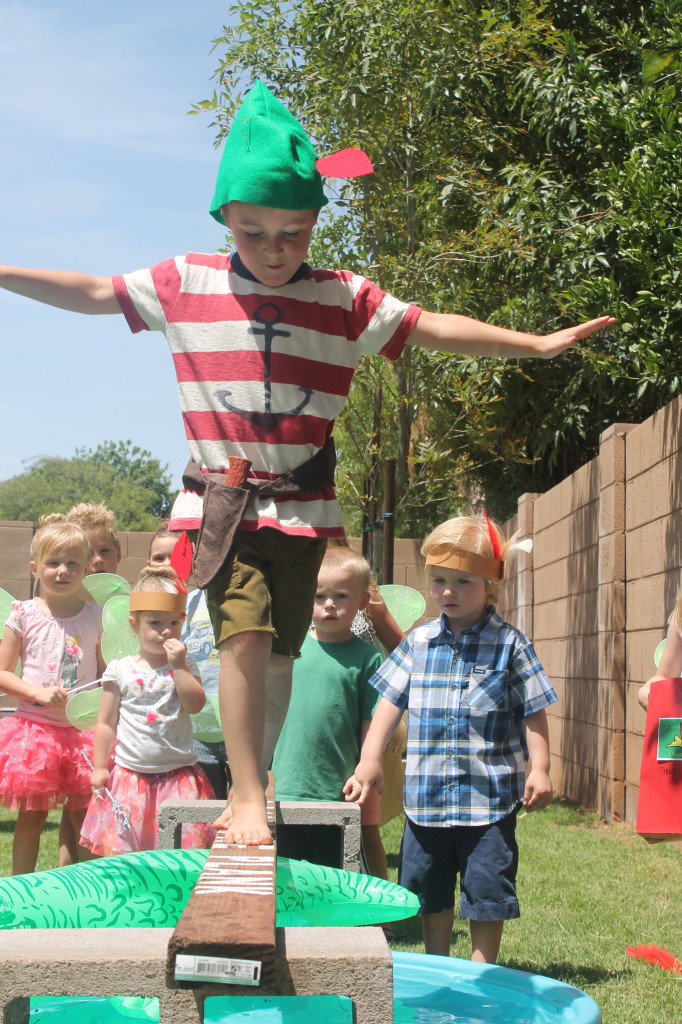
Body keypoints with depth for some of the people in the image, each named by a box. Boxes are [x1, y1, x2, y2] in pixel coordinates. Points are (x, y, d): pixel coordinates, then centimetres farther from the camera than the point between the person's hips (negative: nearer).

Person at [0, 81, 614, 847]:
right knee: (244, 631, -17)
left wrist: (537, 345, -4)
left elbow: (433, 330, 0)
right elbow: (95, 293, 8)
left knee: (279, 655, 5)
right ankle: (246, 795, -9)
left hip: (301, 503, 1)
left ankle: (253, 783, 24)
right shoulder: (185, 284, 0)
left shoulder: (345, 299, 0)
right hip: (221, 498, -1)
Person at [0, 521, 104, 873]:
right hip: (34, 726, -2)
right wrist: (39, 693, -16)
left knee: (83, 818, 5)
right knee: (31, 816, 3)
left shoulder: (94, 616, 6)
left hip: (83, 731, 2)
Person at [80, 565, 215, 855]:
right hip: (130, 775, 0)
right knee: (118, 848, 0)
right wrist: (99, 767, 2)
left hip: (178, 775, 0)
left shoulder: (186, 667, 5)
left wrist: (178, 665, -14)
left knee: (184, 847, -4)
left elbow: (195, 705, -12)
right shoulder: (120, 669, 3)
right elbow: (106, 723, 6)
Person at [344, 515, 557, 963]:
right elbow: (391, 701, 8)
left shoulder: (510, 644, -4)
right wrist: (370, 760, 2)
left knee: (487, 891, 2)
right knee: (430, 891, 15)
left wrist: (539, 769, -9)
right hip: (427, 795, 4)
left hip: (489, 795, -4)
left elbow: (534, 712, -2)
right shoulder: (418, 642, 5)